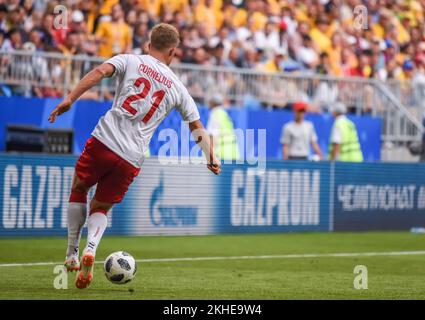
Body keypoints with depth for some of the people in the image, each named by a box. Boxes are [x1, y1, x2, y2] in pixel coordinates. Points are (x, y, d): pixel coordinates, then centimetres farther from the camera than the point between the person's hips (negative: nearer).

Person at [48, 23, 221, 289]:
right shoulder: (177, 87, 16)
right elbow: (197, 127, 18)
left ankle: (72, 254, 14)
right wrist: (211, 157, 26)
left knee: (79, 190, 23)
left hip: (104, 140, -2)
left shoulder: (130, 61, 9)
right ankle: (90, 250, -11)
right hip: (132, 160, 2)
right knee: (101, 208, 18)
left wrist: (70, 99, -17)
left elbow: (100, 71, -10)